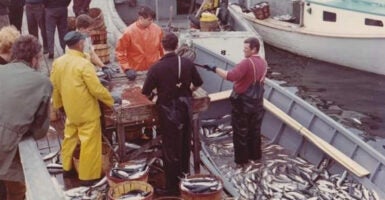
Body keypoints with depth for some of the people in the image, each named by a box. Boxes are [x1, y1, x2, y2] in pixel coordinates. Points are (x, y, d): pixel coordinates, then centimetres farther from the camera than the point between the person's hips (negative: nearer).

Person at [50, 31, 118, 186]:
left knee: (70, 138, 22)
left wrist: (58, 105, 23)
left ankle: (67, 168, 35)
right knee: (89, 143, 3)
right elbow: (97, 89, -20)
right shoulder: (84, 64, -22)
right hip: (87, 111, -7)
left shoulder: (57, 62, -1)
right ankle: (87, 176, 11)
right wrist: (112, 101, -7)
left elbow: (54, 86, 9)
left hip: (70, 110, 7)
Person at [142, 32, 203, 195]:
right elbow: (198, 83, 6)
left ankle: (173, 186, 15)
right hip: (185, 108, 4)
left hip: (168, 111, -4)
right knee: (185, 145, 21)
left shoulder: (157, 67, -17)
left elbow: (146, 92, -12)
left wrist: (154, 96, 9)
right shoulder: (187, 63, -6)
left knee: (170, 149, 8)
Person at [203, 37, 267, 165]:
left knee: (240, 132, 5)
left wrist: (215, 69, -31)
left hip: (242, 103, -7)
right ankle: (255, 155, 30)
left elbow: (231, 76, -33)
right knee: (255, 131, 19)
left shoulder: (247, 63, -22)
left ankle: (241, 159, 13)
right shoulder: (263, 63, 5)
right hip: (257, 103, 8)